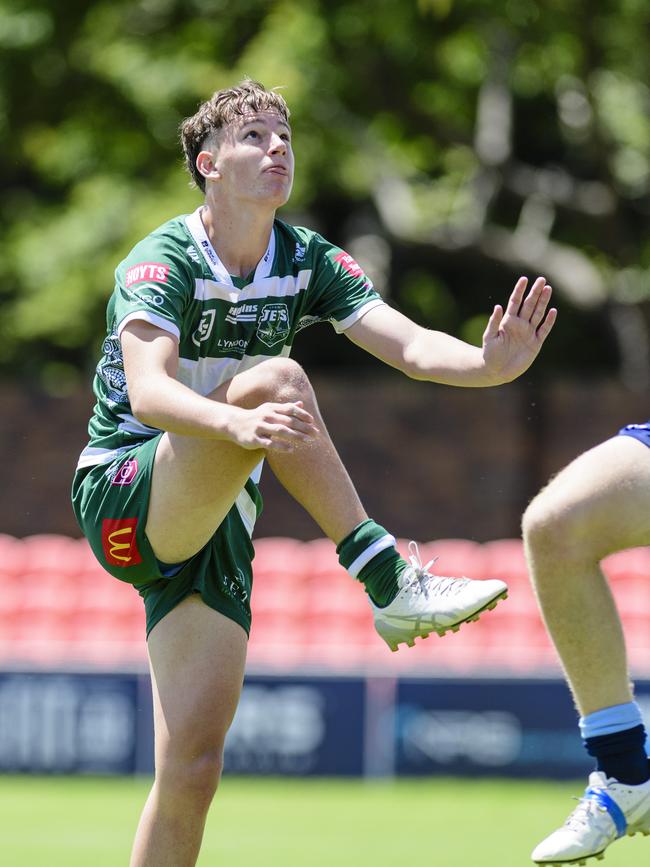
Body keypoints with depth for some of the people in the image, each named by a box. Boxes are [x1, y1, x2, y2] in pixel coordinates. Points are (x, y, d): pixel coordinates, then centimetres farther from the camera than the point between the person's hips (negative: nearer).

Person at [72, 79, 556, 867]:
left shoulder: (309, 263, 2)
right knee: (278, 379, -29)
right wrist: (239, 423, -52)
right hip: (124, 498, -5)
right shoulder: (162, 263, -15)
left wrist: (491, 363, -33)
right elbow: (149, 392, -32)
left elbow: (411, 346, -11)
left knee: (193, 765, -8)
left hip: (214, 523, 5)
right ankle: (392, 587, -32)